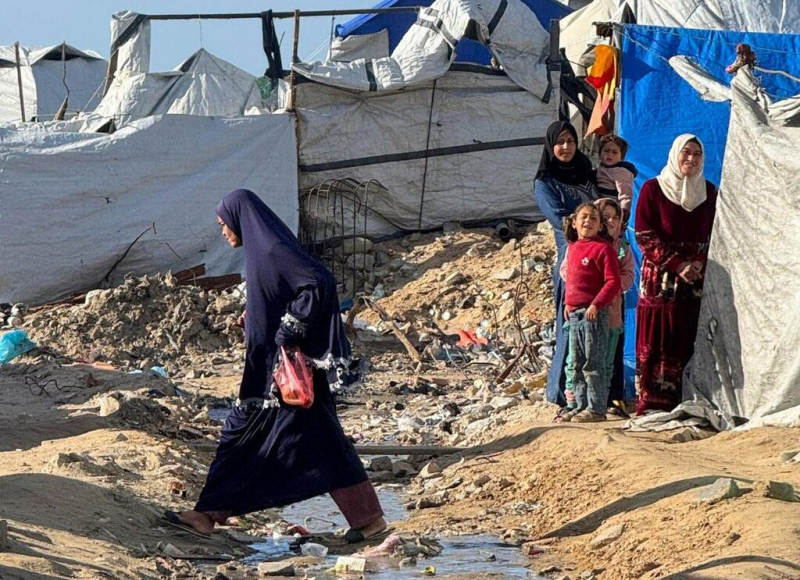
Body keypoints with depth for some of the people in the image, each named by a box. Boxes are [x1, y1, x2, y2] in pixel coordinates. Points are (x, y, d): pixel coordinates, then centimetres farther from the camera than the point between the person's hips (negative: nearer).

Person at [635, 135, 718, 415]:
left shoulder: (709, 192, 12)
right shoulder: (652, 189, 1)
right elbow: (645, 237, -4)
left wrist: (699, 264, -7)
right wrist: (678, 265, -13)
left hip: (698, 280, 3)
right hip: (661, 280, -3)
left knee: (692, 339, -2)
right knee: (659, 340, -7)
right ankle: (653, 402, -6)